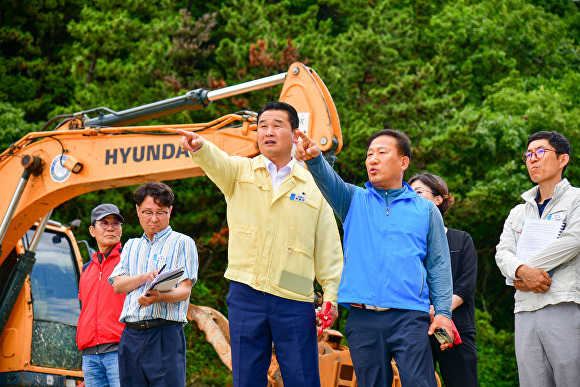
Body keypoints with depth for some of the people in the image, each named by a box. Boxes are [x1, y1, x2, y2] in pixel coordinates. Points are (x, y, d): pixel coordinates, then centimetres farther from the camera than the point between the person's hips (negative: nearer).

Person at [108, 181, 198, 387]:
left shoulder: (182, 243, 7)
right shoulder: (131, 246, 23)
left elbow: (184, 290, -3)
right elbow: (117, 285, 11)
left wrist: (159, 297, -25)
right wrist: (145, 278, -8)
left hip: (166, 333, -5)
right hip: (131, 335, 5)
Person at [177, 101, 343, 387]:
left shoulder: (313, 185, 10)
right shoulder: (240, 171, 10)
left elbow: (328, 245, 9)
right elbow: (216, 162, -13)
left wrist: (331, 294, 1)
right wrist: (199, 147, -37)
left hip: (295, 299, -1)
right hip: (245, 294, 1)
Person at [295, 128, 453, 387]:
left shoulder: (426, 210, 13)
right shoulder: (355, 201, 15)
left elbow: (438, 265, 11)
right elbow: (329, 181, -6)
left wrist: (443, 311, 0)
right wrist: (315, 158, -29)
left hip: (409, 317, -2)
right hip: (362, 318, 2)